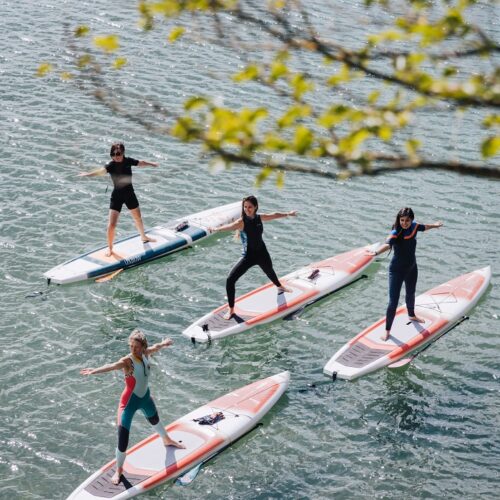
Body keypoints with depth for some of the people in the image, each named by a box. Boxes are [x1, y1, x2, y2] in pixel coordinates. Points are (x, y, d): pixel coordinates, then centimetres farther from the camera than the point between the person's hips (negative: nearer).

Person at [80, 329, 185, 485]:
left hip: (145, 397, 6)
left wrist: (164, 343, 34)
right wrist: (95, 370, -71)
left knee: (155, 421, 34)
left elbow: (156, 347, 12)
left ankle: (167, 440, 66)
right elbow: (112, 366, -51)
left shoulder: (145, 354, -13)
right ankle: (119, 470, 14)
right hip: (129, 401, -6)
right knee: (123, 438, -8)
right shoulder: (127, 361, -30)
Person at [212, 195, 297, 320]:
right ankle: (231, 310, -4)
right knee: (230, 280, -18)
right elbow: (230, 226, -47)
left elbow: (274, 215, 11)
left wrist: (288, 214, 28)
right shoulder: (241, 222, -25)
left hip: (262, 253, 4)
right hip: (248, 256, -4)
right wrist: (216, 229, -68)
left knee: (269, 271, 34)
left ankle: (280, 287, 69)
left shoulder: (260, 218, -9)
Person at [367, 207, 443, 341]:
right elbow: (387, 244, -50)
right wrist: (376, 252, -72)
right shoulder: (396, 233, -29)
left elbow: (424, 227, 15)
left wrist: (434, 225, 36)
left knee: (411, 294, 30)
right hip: (397, 270, -7)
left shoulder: (413, 226, -10)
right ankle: (387, 330, 5)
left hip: (412, 268, 7)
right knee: (393, 302, -8)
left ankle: (412, 315, 58)